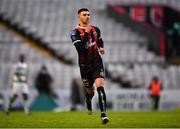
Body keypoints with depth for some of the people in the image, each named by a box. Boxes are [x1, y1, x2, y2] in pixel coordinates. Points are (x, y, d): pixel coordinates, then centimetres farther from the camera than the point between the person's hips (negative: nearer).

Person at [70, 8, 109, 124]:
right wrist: (86, 33, -25)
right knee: (90, 91, 13)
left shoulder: (95, 30, 6)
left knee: (100, 87, -19)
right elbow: (80, 48, -24)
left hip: (97, 63, 1)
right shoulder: (75, 32, -9)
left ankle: (103, 114, -22)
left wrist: (102, 47, 8)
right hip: (85, 65, -1)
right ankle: (88, 105, 50)